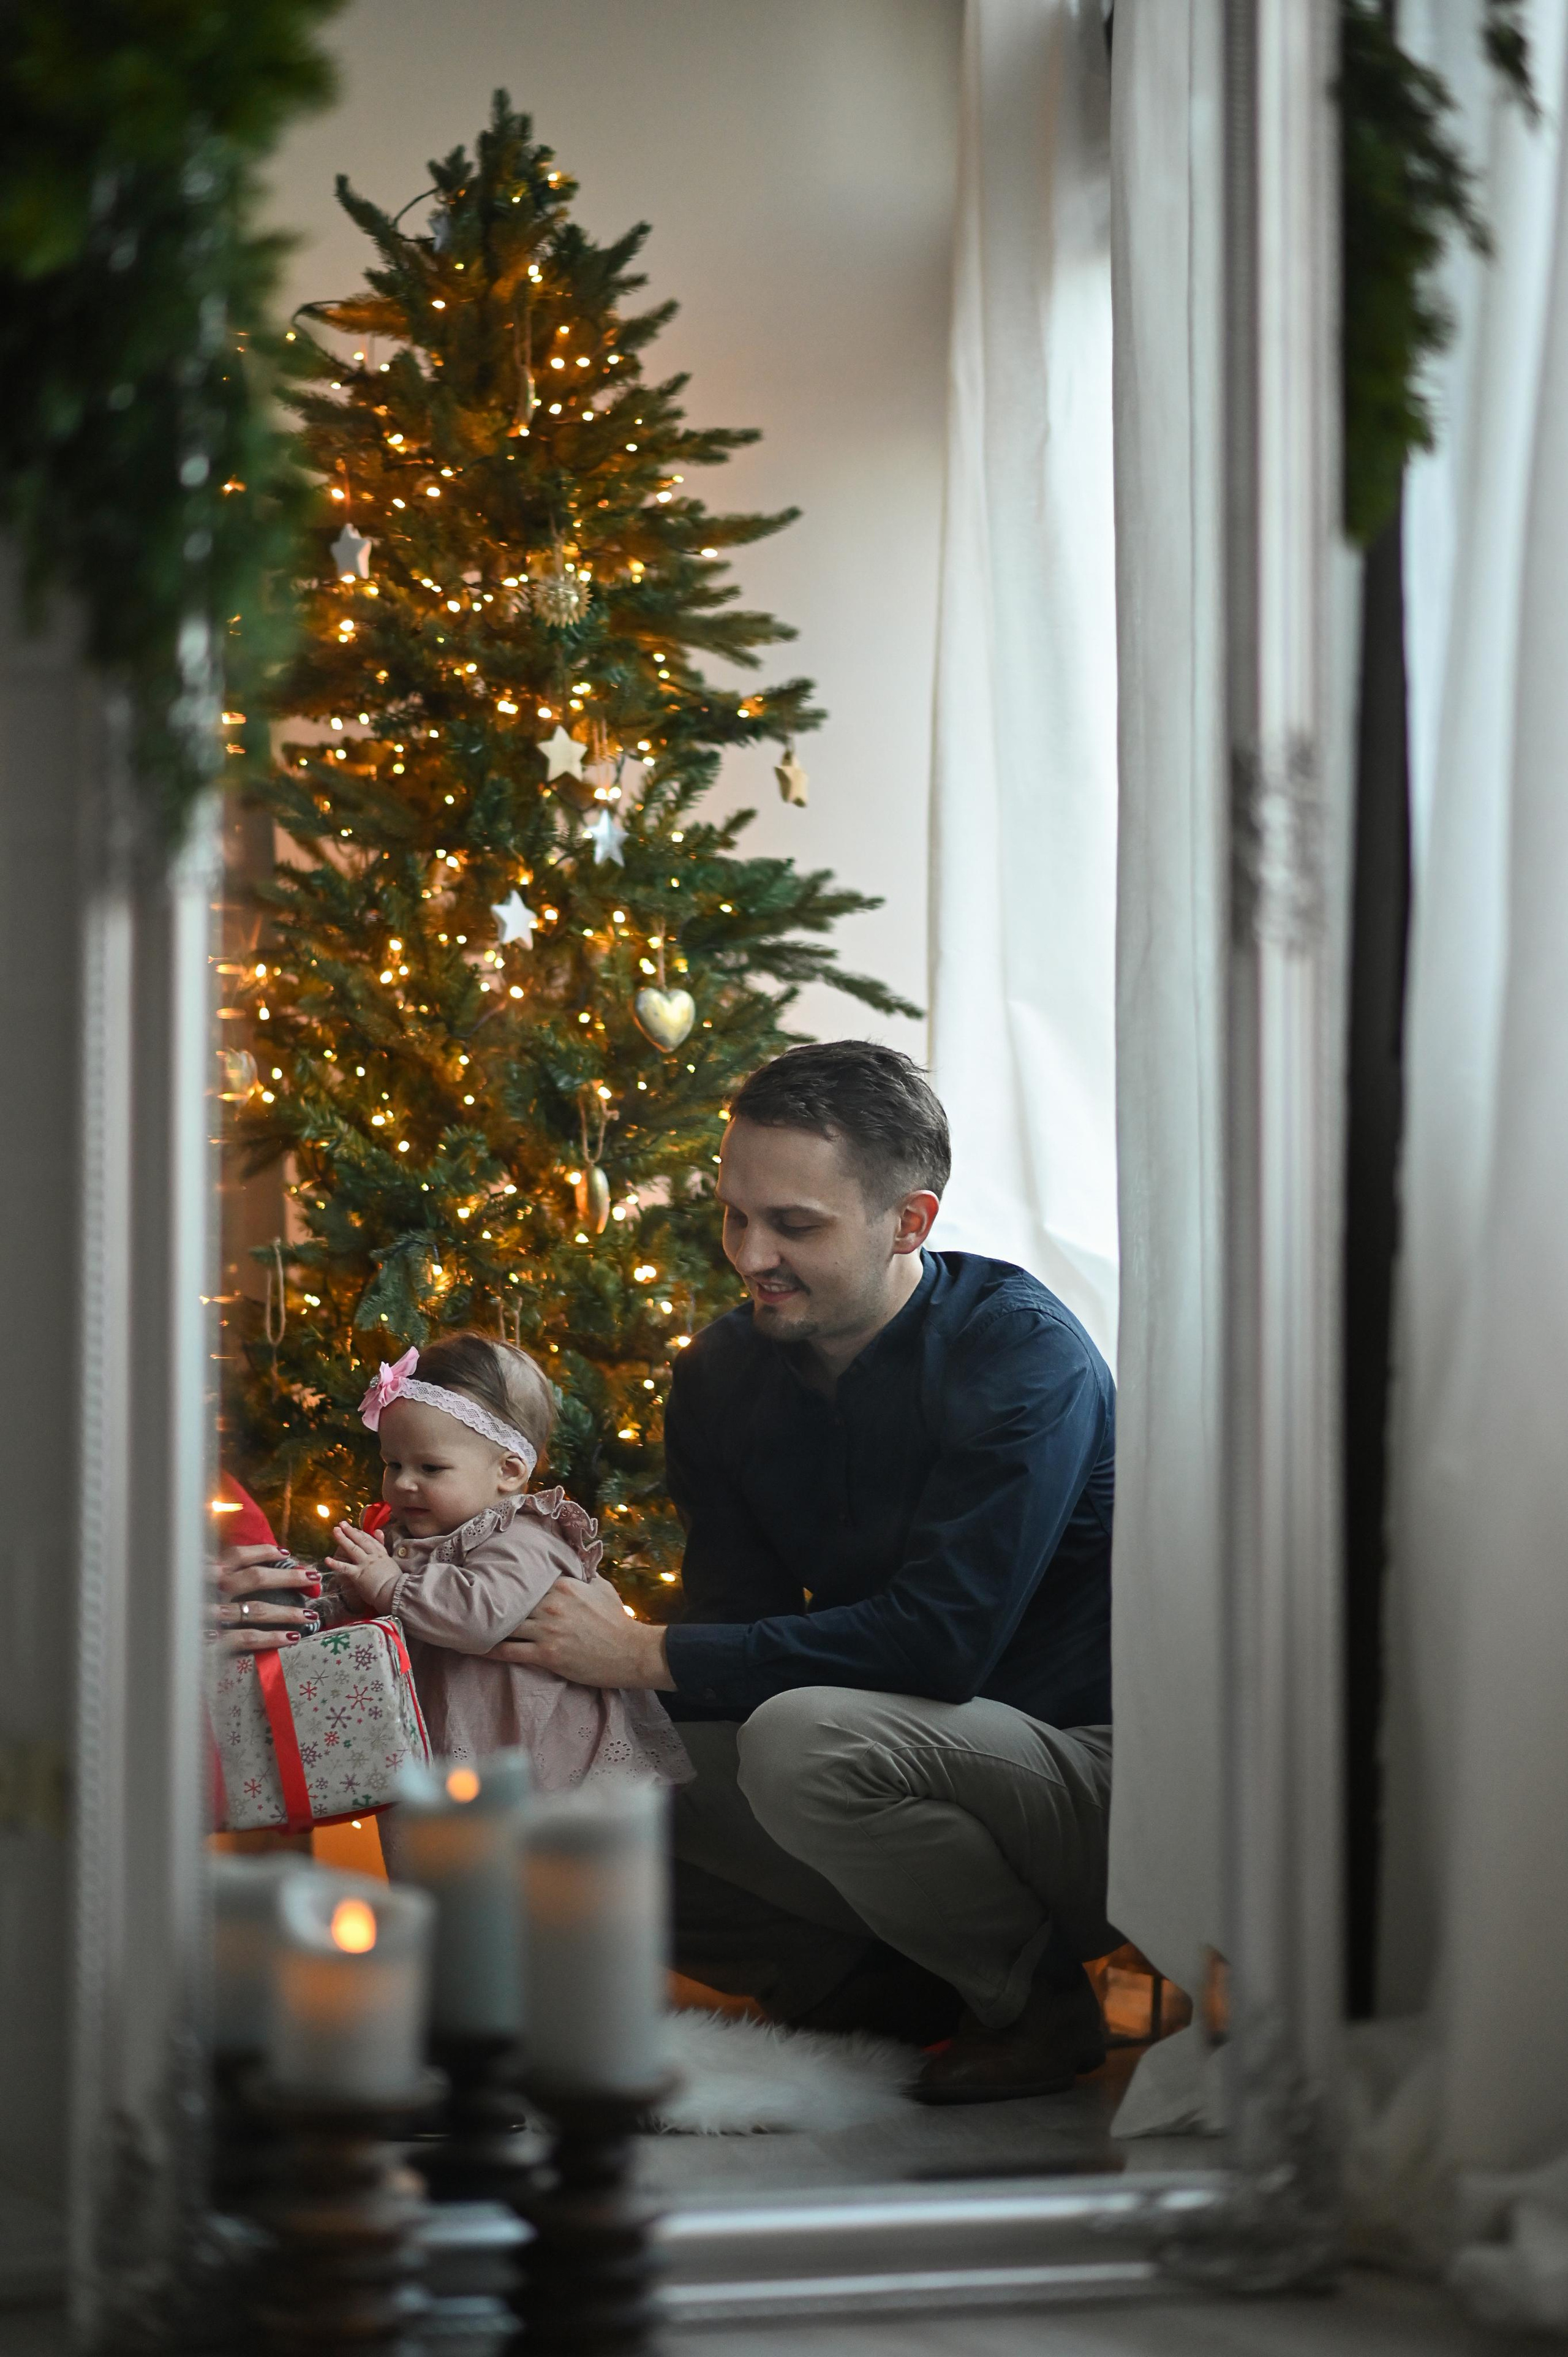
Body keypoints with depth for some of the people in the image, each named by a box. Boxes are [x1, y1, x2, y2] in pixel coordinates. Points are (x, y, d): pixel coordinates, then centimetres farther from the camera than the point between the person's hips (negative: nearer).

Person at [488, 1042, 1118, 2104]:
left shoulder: (1022, 1354, -20)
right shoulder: (723, 1377, 2)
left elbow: (940, 1640, -28)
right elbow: (744, 1627, 1)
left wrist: (647, 1655, -26)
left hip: (1095, 1783, -7)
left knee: (804, 1736, -33)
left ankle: (1040, 2003, -9)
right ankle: (910, 1983, 1)